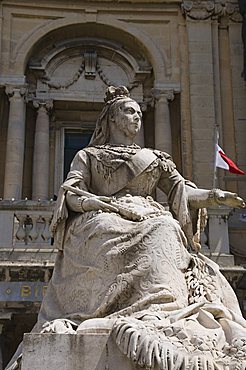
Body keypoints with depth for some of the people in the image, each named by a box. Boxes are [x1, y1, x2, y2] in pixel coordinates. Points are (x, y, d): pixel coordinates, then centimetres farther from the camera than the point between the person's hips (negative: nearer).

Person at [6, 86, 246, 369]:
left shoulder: (154, 158, 32)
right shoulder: (88, 155, 25)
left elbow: (182, 190, 19)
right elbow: (70, 193, 9)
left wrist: (215, 195, -1)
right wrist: (100, 202, -11)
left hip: (149, 221, 2)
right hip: (101, 222, -2)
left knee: (166, 228, -35)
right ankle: (156, 317, -55)